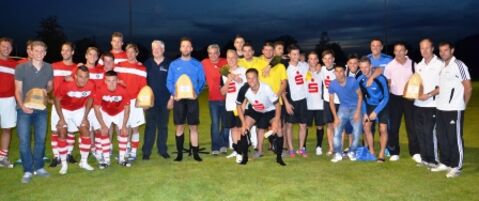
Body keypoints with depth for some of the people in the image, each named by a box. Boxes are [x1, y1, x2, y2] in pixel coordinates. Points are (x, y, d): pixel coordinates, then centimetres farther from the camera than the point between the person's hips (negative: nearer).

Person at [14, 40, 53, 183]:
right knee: (24, 141, -3)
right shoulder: (21, 68, -7)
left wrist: (46, 90, -10)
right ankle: (28, 170, 8)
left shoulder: (49, 68, 0)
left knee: (40, 139, 8)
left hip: (41, 109, 3)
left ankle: (38, 167, 22)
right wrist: (22, 105, -21)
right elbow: (18, 90, -6)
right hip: (24, 109, -2)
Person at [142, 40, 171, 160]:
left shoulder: (169, 64, 0)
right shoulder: (147, 63, 6)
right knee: (150, 126, 3)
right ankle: (146, 151, 8)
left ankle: (162, 150, 20)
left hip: (165, 100, -1)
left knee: (163, 126, 9)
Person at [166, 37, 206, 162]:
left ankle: (195, 153, 7)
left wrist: (197, 92, -16)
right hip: (178, 99, 0)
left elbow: (202, 81, 2)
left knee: (193, 127, 1)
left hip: (192, 98, 0)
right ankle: (179, 153, 13)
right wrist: (173, 92, -14)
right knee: (179, 126, 4)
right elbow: (169, 81, 3)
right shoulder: (174, 64, 6)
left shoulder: (197, 64, 5)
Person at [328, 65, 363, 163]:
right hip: (343, 108, 1)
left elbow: (360, 96, -7)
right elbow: (331, 101, -2)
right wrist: (335, 117, -5)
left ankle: (352, 152, 16)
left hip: (355, 108, -1)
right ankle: (338, 154, 7)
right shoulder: (332, 84, -13)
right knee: (337, 131, -7)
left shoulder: (352, 81, -19)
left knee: (357, 132, -5)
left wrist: (358, 112, -12)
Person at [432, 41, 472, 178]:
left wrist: (463, 104, 1)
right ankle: (445, 163, 25)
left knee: (455, 139, 1)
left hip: (454, 109, -7)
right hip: (441, 108, 7)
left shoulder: (458, 65, -9)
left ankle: (456, 167, 10)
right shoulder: (441, 66, 12)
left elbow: (468, 88, -7)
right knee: (442, 138, 13)